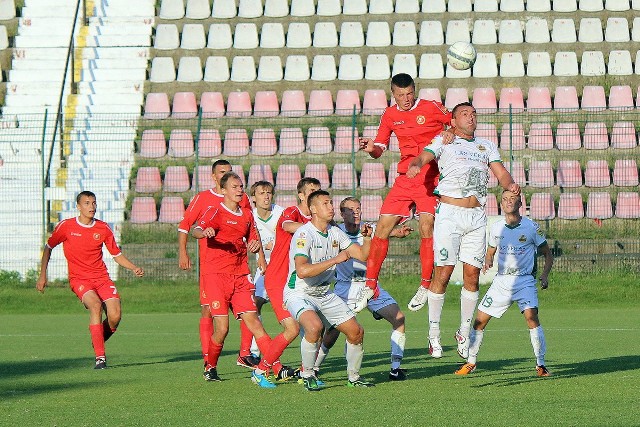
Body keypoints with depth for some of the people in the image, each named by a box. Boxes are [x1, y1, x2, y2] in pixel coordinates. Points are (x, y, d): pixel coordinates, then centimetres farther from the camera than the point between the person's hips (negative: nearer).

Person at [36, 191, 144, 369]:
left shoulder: (103, 228, 5)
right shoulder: (66, 226, -1)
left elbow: (117, 255, 13)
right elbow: (48, 248, 12)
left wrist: (134, 268, -3)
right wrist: (42, 275, 8)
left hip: (102, 277, 3)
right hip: (79, 278, -3)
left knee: (115, 315, -18)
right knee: (95, 305, -31)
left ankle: (99, 342, 15)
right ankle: (100, 357, -29)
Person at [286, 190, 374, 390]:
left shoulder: (335, 232, 5)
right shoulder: (304, 234, -20)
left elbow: (362, 254, 7)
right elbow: (302, 271, -34)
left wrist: (367, 238, -13)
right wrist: (335, 260, -31)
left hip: (324, 294, 8)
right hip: (299, 293, -8)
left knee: (356, 331, 2)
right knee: (314, 326, -34)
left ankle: (353, 377, 23)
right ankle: (307, 374, -13)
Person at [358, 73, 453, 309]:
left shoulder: (432, 108, -2)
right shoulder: (390, 115, 10)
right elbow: (380, 149, 11)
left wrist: (451, 134, -15)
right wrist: (371, 148, -12)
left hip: (430, 179, -4)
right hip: (404, 180, 4)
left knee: (426, 227, -15)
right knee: (382, 228, -1)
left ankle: (426, 286, -5)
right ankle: (370, 285, 5)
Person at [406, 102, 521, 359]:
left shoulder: (486, 146, 22)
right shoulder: (444, 142, 10)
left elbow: (501, 173, 14)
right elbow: (424, 156, -7)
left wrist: (510, 185, -10)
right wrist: (415, 165, -31)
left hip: (477, 216, 4)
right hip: (449, 213, -4)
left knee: (472, 275, 0)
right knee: (443, 273, -9)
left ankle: (464, 334, 11)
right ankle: (433, 335, -2)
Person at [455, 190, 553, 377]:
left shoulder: (531, 227, -3)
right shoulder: (496, 228, 6)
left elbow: (547, 254, 6)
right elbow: (490, 252, 21)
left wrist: (545, 274, -10)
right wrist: (487, 262, -2)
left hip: (524, 280, -4)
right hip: (501, 281, 4)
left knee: (531, 316, -25)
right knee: (480, 320, 0)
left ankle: (540, 365, -15)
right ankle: (470, 362, 18)